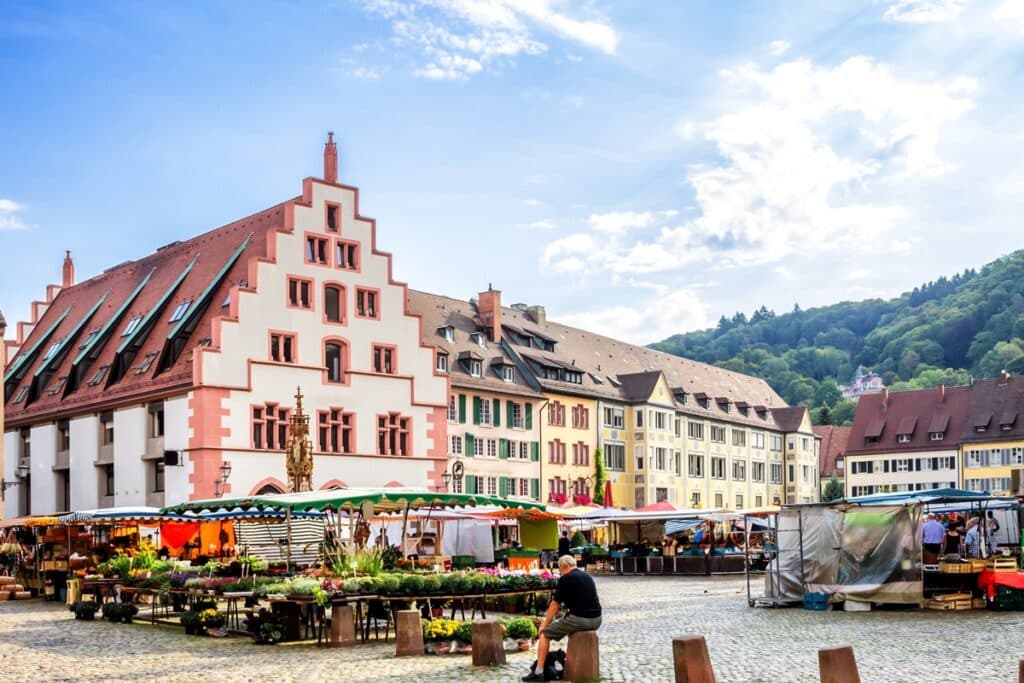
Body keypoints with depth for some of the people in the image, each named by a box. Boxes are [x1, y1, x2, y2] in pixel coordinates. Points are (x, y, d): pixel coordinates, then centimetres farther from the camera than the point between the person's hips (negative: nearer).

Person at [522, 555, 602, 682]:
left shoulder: (565, 578, -4)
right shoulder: (587, 576, 18)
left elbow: (555, 605, 1)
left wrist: (545, 624, 14)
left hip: (579, 619, -7)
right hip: (596, 620, 7)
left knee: (545, 633, 9)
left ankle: (538, 672, 3)